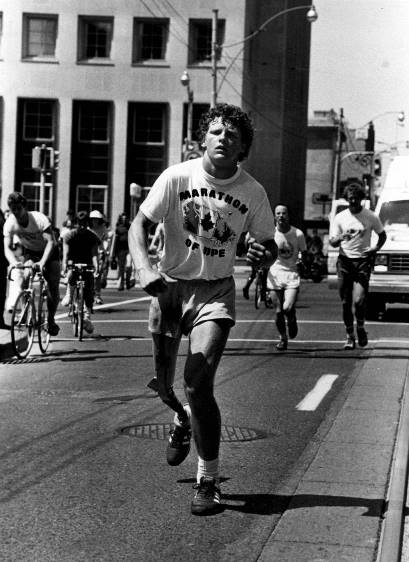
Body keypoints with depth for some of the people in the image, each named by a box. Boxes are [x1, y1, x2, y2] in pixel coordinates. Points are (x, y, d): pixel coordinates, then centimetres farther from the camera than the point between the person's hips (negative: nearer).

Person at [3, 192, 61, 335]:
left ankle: (51, 320, 4)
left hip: (49, 251, -3)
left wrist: (42, 262, -52)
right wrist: (14, 262, -47)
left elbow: (51, 242, -38)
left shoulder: (39, 218, -33)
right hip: (30, 252, 3)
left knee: (54, 287, -13)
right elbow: (8, 247, -26)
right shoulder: (10, 223, -23)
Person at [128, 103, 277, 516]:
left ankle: (208, 482, -3)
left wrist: (264, 255, -19)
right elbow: (139, 224, -8)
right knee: (163, 383, 10)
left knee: (198, 384, -16)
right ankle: (183, 419, 49)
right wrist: (144, 268, -26)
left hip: (216, 292, -1)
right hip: (170, 285, 2)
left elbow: (267, 245, 6)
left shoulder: (253, 192, -6)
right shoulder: (176, 177, -9)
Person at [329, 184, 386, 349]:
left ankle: (361, 328, 12)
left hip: (363, 261, -2)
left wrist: (375, 248, -2)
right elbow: (332, 242, 2)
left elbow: (382, 235, 17)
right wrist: (341, 237, -21)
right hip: (345, 261, 2)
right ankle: (350, 336, 14)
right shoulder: (339, 218, 5)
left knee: (359, 300, -15)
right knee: (346, 303, 3)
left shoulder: (371, 217, 4)